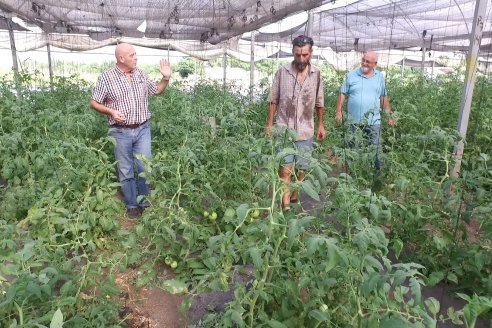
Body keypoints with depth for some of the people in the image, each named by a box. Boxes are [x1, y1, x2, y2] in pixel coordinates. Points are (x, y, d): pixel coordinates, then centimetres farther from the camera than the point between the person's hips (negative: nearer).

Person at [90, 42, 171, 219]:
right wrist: (111, 111, -16)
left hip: (143, 129, 3)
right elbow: (94, 103, 0)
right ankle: (132, 206, 22)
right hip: (121, 132, -2)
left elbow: (156, 90, 19)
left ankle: (145, 203, 23)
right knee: (126, 171, 8)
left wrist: (166, 78, 3)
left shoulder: (141, 74, 5)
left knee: (145, 168, 6)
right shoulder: (106, 77, -5)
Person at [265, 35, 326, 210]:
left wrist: (320, 125, 12)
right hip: (284, 129, -2)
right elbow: (273, 100, 1)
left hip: (305, 131, 3)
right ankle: (285, 205, 2)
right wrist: (269, 123, -1)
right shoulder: (282, 72, -5)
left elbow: (319, 102, 11)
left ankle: (295, 197, 30)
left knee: (301, 169, 11)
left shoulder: (316, 74, 2)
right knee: (285, 169, -3)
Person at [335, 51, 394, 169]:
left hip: (373, 121, 1)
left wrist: (390, 115, 10)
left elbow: (383, 97, 12)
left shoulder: (380, 77, 7)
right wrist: (339, 112, -5)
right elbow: (343, 94, 2)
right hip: (354, 120, -1)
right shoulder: (351, 75, 0)